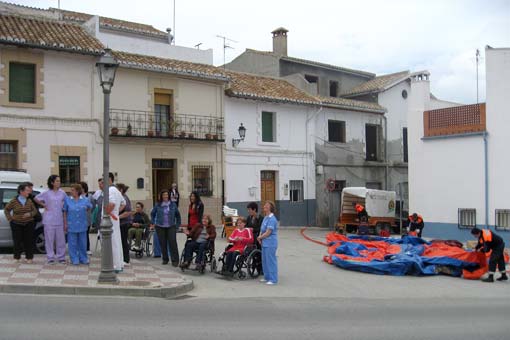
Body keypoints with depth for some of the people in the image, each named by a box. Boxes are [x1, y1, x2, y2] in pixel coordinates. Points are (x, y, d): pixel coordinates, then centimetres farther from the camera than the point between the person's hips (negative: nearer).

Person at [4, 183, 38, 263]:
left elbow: (35, 210, 7)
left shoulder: (29, 201, 0)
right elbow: (6, 209, 8)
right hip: (16, 224, -1)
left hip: (28, 224, 1)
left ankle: (29, 257, 11)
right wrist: (10, 219, 1)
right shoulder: (14, 201, -4)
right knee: (17, 241, 1)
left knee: (28, 241, 0)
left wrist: (30, 214, -12)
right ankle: (17, 257, 18)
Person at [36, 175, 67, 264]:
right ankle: (50, 257, 11)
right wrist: (44, 205, 2)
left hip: (59, 219, 2)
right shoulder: (46, 193, -3)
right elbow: (36, 198, 9)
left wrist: (63, 207, 6)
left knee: (60, 239, 4)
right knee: (49, 239, 2)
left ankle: (61, 257, 13)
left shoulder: (62, 193, 4)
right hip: (49, 220, -2)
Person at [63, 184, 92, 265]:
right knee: (73, 243, 2)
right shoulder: (67, 200, -1)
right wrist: (65, 223, -1)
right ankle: (75, 259, 11)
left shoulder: (85, 200, 1)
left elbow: (89, 208, 19)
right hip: (71, 225, -1)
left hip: (82, 225, 1)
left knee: (82, 243, 7)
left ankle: (83, 259, 19)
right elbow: (65, 212, 3)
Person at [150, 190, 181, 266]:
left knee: (173, 243, -9)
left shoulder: (173, 205, 4)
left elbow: (177, 215, 13)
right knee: (163, 243, 5)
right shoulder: (157, 205, 3)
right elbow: (152, 214, 18)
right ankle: (165, 259, 19)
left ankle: (175, 260, -4)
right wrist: (152, 223, 11)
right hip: (160, 227, 1)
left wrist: (178, 224, 8)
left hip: (171, 227, -1)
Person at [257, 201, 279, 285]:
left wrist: (260, 237, -6)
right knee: (265, 260, 16)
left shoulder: (272, 219, -16)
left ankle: (273, 279, 4)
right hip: (264, 243, 10)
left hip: (270, 243, -10)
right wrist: (260, 237, 1)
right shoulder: (265, 218, 14)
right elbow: (262, 230, 19)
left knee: (271, 261, -3)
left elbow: (268, 232, -19)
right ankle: (267, 277, 28)